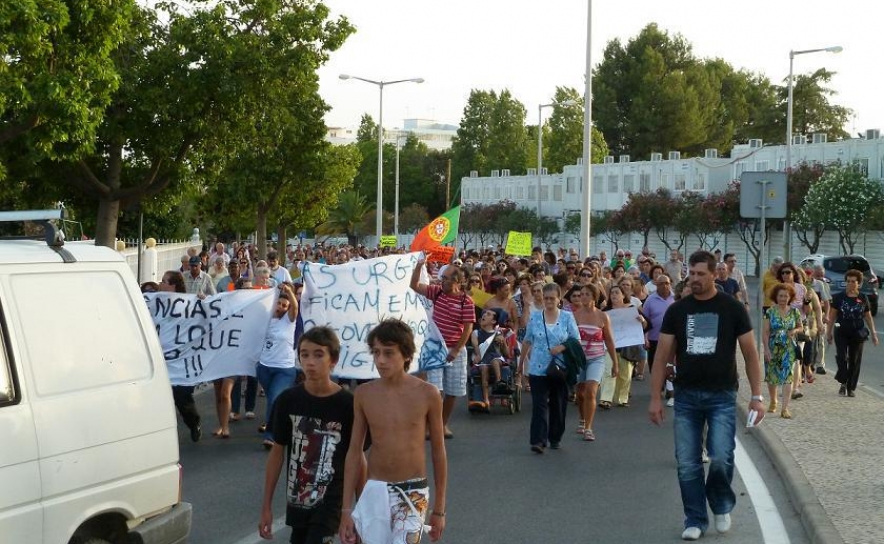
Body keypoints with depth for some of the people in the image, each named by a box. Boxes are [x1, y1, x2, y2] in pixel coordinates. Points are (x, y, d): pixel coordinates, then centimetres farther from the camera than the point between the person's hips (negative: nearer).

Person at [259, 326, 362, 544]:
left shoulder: (348, 404, -11)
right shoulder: (287, 400, -3)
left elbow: (357, 457, -3)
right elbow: (277, 452, 5)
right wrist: (267, 505, 6)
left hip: (330, 502, -4)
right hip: (297, 501, 4)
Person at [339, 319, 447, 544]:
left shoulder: (427, 394, -7)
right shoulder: (364, 394, -1)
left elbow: (438, 452, 2)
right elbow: (354, 451, 5)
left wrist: (439, 509, 5)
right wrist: (346, 509, 4)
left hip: (413, 492, -3)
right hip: (374, 492, 3)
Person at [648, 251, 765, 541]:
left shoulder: (732, 308, -2)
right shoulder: (677, 310, 3)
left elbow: (750, 354, 1)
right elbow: (662, 356, 4)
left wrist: (757, 395, -4)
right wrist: (655, 397, 0)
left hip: (722, 396, -2)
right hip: (686, 397, 2)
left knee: (721, 458, -12)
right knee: (688, 464, 3)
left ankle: (722, 506, 16)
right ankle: (695, 520, 17)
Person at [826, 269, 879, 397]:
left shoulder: (863, 299, 4)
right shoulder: (839, 297, 0)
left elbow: (868, 317, 11)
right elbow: (832, 316, 4)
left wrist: (873, 334, 10)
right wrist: (829, 332, 4)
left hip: (857, 333, 1)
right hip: (841, 332, -1)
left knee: (855, 361, 3)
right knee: (841, 357, -14)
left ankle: (851, 388, 13)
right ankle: (843, 383, 5)